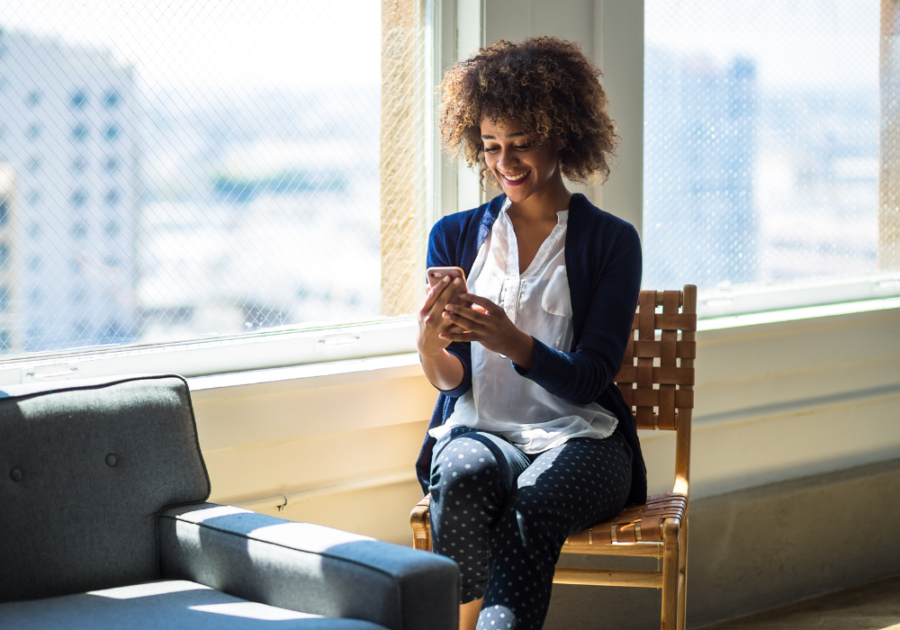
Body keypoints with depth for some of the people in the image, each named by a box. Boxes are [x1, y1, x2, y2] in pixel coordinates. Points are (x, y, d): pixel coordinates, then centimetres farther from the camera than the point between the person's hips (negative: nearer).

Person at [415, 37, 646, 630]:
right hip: (479, 430, 2)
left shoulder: (611, 241, 5)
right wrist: (431, 345, -20)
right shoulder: (454, 236, 13)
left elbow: (589, 379, -5)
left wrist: (513, 343, -25)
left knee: (533, 504, -36)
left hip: (578, 439, -2)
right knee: (464, 478, -35)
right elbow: (451, 380, 6)